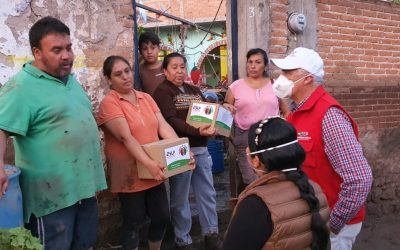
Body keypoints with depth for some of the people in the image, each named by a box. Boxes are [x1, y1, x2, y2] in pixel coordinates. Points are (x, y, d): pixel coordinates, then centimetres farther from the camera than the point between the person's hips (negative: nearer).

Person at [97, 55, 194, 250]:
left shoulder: (146, 98, 8)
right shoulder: (109, 103, -13)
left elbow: (164, 126, 1)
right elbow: (126, 137, -23)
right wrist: (148, 163, -32)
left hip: (155, 172, 6)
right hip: (130, 174, -6)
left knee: (162, 216, 15)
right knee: (134, 222, 7)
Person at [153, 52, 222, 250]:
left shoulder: (194, 90, 16)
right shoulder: (163, 91, -6)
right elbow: (172, 120, -19)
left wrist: (214, 126, -9)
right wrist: (197, 131, -31)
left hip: (201, 149, 7)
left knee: (207, 193, 13)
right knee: (180, 198, 5)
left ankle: (211, 234, 28)